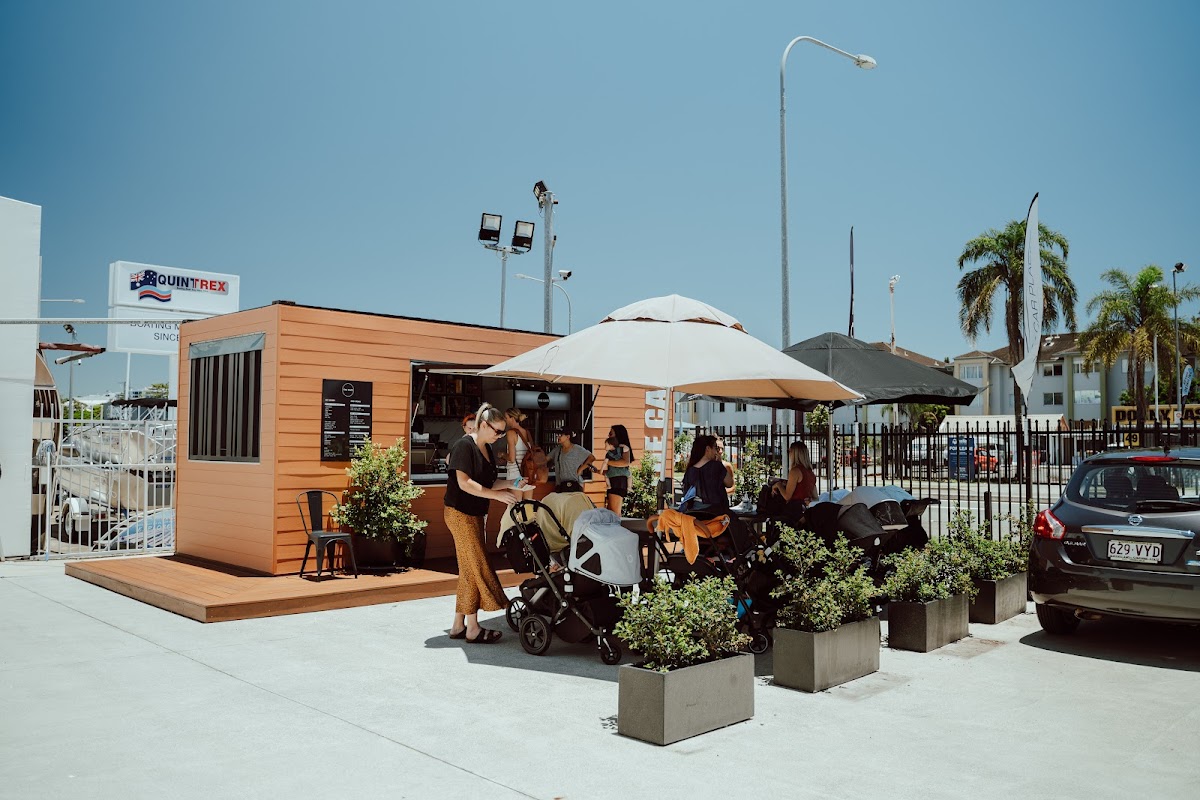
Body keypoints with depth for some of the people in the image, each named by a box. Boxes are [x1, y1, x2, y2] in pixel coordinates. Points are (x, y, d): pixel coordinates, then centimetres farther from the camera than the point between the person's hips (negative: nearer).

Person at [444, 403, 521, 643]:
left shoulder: (487, 450, 13)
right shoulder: (464, 446, -14)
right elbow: (464, 483, -21)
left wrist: (510, 484, 2)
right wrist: (497, 495, -24)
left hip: (475, 514, 9)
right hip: (460, 513, -9)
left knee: (468, 571, 11)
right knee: (477, 567, -8)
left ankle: (458, 626, 18)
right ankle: (473, 629, -1)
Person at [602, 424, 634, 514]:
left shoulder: (624, 448, 0)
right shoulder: (610, 450, 19)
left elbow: (626, 462, -18)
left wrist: (608, 462, -12)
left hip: (619, 480, -7)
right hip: (610, 481, 7)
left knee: (615, 511, -9)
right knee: (610, 511, 3)